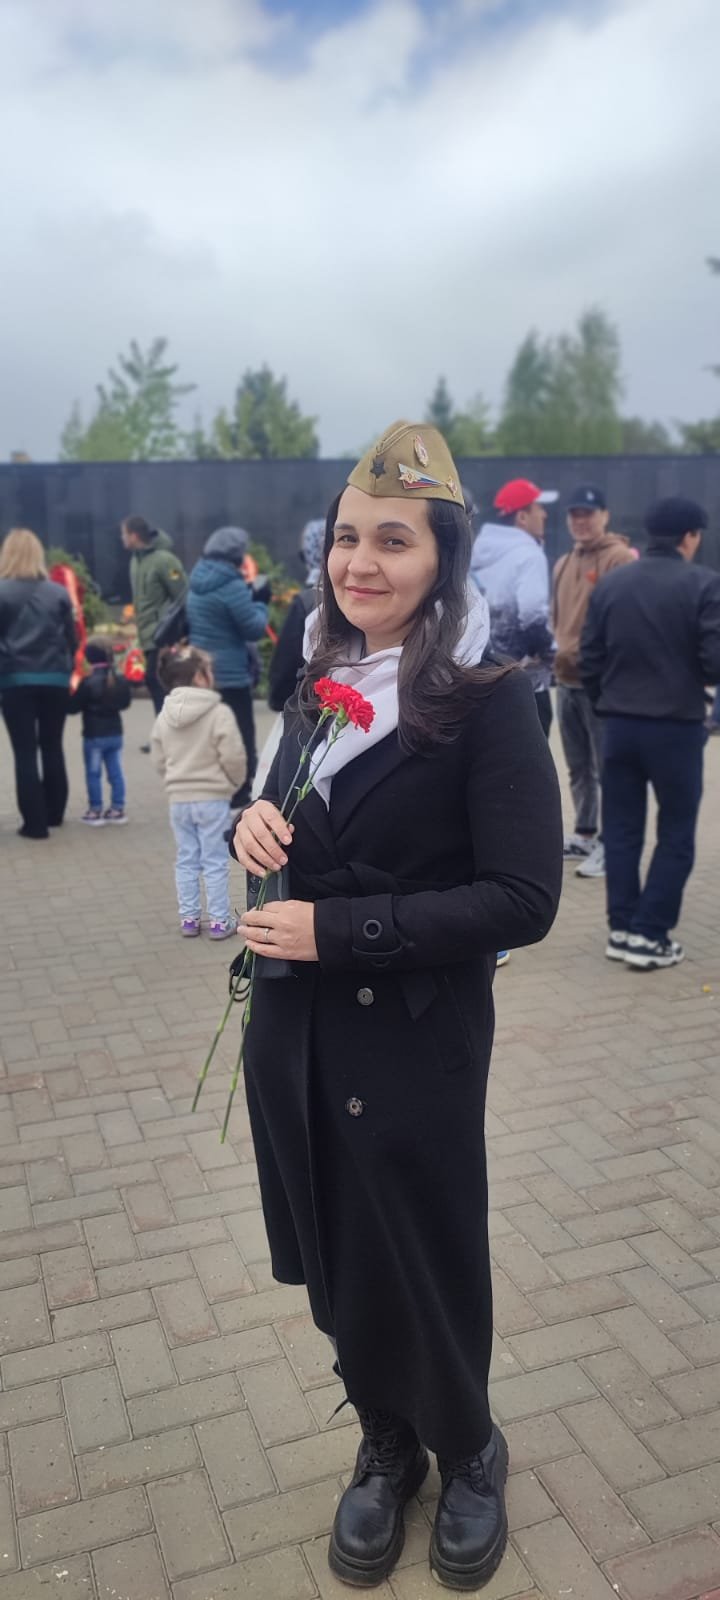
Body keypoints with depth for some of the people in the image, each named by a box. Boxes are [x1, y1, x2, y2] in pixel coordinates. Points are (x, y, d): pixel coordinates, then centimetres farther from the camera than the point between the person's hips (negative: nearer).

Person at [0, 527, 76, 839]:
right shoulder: (58, 592, 2)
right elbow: (71, 638, 4)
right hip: (54, 679, 3)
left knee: (25, 752, 2)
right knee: (52, 748, 16)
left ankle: (35, 822, 0)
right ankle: (54, 813, 26)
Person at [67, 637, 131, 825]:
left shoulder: (87, 682, -17)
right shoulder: (120, 680, 1)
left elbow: (72, 708, -11)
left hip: (94, 736, -5)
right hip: (115, 734, 5)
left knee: (93, 774, 4)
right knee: (116, 772, 10)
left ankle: (95, 811, 7)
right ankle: (117, 808, 14)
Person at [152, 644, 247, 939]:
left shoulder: (164, 715, 2)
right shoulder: (219, 713, -15)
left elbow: (159, 760, 6)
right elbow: (233, 756, -16)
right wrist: (234, 780, 3)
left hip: (178, 799, 5)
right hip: (212, 798, -5)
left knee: (186, 860, 14)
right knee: (215, 862, 4)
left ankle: (189, 918, 20)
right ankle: (219, 921, 11)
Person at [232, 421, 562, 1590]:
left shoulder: (487, 700, -14)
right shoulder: (318, 685, 5)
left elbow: (523, 900, -19)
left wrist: (337, 929, -21)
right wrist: (258, 825, -8)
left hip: (417, 1047, -5)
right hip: (297, 1037, 5)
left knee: (427, 1267, 14)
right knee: (339, 1264, 18)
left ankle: (468, 1455, 45)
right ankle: (386, 1448, 46)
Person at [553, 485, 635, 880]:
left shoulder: (621, 558, -8)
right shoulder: (563, 564, 17)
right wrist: (557, 649, 7)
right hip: (567, 680, 8)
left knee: (607, 768, -5)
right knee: (577, 766, 16)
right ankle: (584, 835, 28)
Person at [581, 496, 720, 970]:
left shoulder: (610, 583, 5)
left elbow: (589, 659, 6)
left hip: (619, 725, 4)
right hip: (676, 726, -4)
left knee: (622, 830, 13)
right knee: (676, 833, 7)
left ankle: (622, 927, 16)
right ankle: (649, 934, 4)